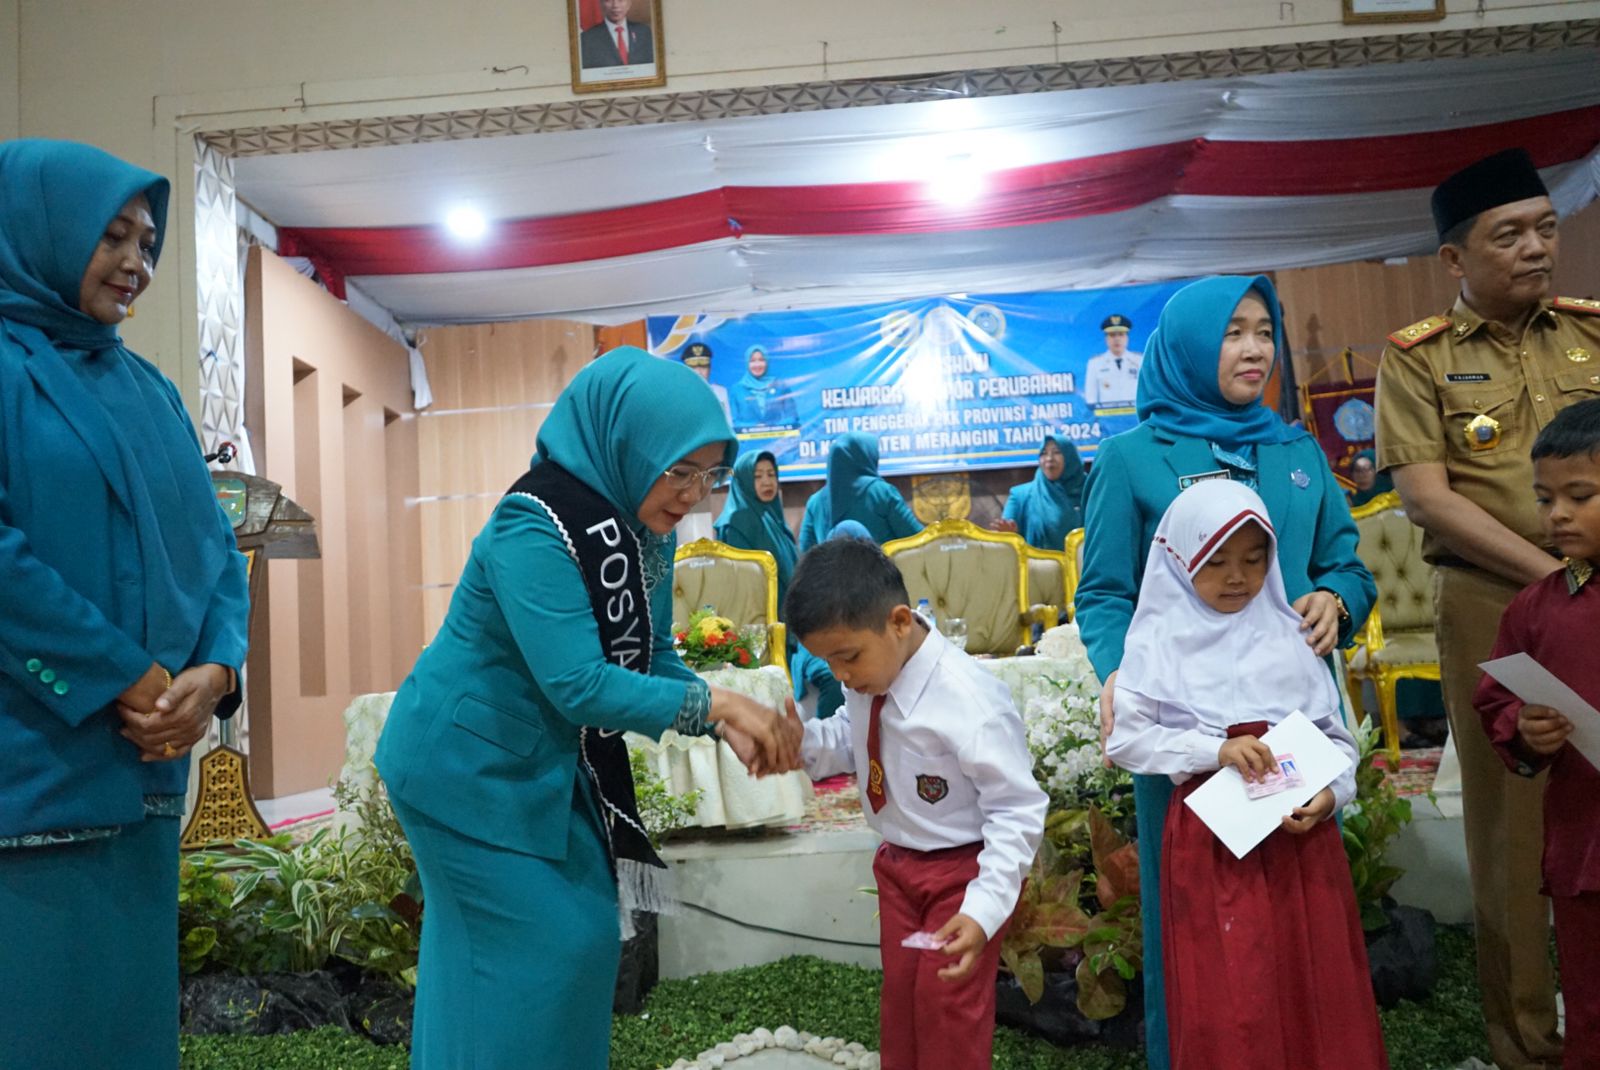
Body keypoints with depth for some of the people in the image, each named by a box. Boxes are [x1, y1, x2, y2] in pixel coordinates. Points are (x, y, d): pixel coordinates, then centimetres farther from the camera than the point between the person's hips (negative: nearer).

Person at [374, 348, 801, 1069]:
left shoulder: (644, 529, -3)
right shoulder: (536, 527, -28)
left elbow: (653, 656, 1)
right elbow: (578, 683, -32)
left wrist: (730, 727, -14)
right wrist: (714, 703, -30)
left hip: (543, 764, 8)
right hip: (470, 764, -8)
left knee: (587, 929, 13)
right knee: (537, 945, -1)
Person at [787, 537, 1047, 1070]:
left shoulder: (968, 702, -33)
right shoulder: (869, 680, -12)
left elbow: (1018, 812, -26)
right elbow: (852, 744, 6)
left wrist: (983, 910, -33)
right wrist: (804, 741, -17)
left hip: (962, 872, -6)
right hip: (898, 864, 6)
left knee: (949, 1012, 6)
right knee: (899, 999, 18)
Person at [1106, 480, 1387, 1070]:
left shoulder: (1289, 635, 6)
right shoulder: (1160, 640, -1)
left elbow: (1338, 736, 8)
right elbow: (1125, 740, -6)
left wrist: (1330, 792, -12)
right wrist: (1215, 750, -16)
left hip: (1301, 833, 3)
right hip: (1209, 841, -2)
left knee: (1317, 993, 10)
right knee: (1226, 1005, 2)